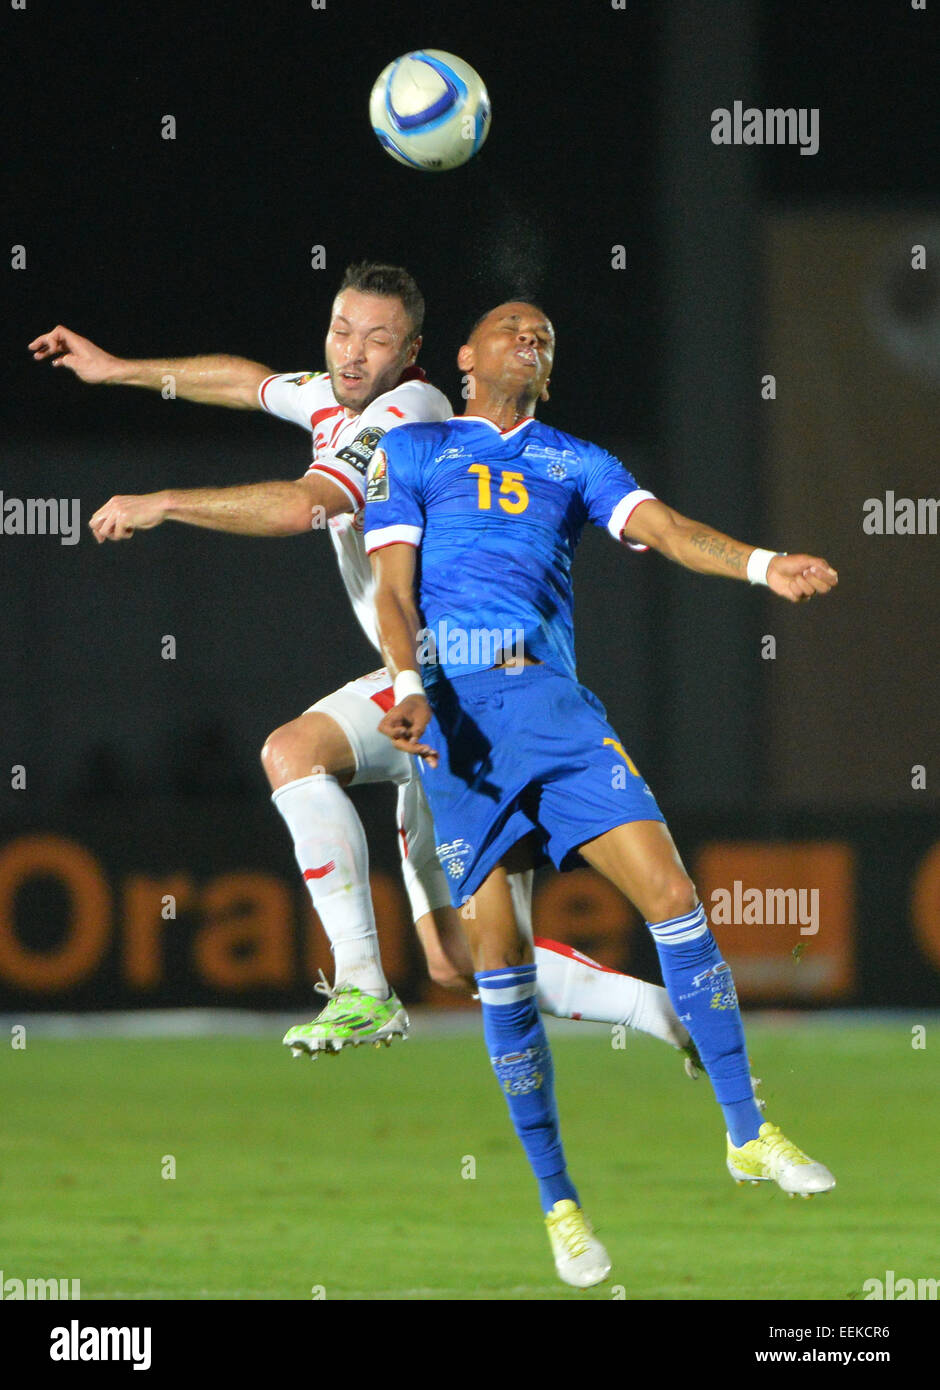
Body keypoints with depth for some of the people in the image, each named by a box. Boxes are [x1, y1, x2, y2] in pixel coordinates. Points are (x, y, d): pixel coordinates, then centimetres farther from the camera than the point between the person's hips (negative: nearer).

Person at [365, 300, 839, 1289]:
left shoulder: (574, 463, 23)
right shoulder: (411, 454, 17)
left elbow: (662, 529, 6)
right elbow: (393, 587, 7)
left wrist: (762, 566, -14)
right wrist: (409, 685, -13)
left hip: (553, 697, 2)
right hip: (454, 706, -2)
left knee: (672, 896, -13)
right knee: (500, 961, -5)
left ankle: (746, 1132, -4)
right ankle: (556, 1199, 3)